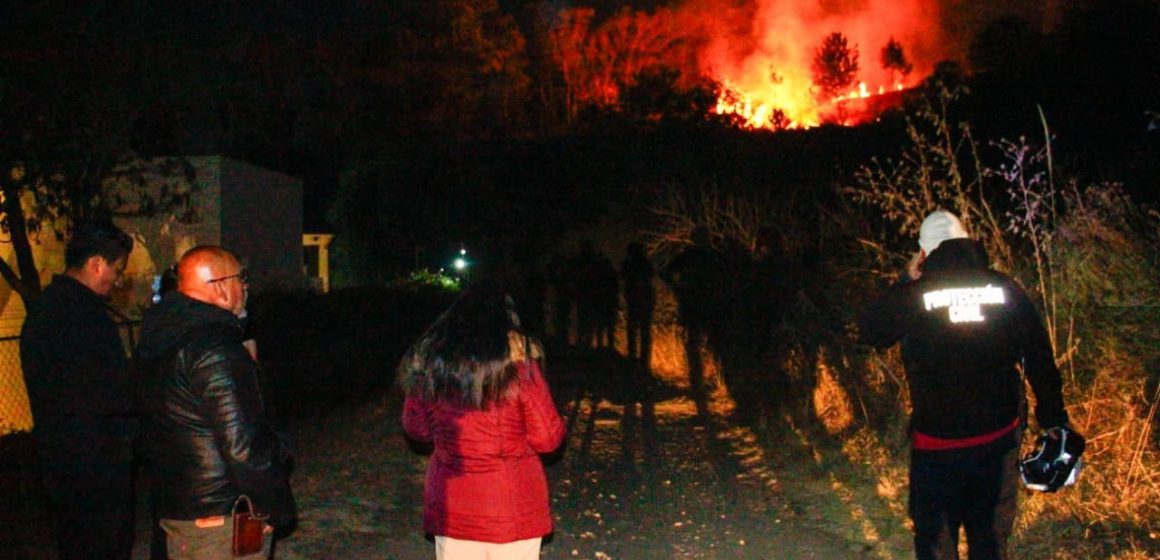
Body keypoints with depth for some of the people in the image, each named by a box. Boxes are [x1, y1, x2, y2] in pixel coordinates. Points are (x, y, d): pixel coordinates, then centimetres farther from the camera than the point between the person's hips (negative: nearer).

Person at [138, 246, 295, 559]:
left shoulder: (162, 338, 7)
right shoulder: (216, 349, -23)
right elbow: (243, 445, -25)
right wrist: (275, 508, -14)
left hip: (173, 507, 9)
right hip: (223, 518, -9)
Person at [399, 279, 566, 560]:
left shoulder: (429, 361, -2)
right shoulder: (517, 361, -13)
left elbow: (416, 428, 9)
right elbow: (547, 437, -9)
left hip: (451, 507, 3)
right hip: (513, 508, -3)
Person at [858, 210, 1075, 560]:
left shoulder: (914, 294, -12)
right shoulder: (1005, 288, -4)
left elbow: (870, 330, 3)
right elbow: (1040, 357, 0)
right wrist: (1053, 418, 10)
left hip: (937, 442, -3)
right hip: (998, 437, 3)